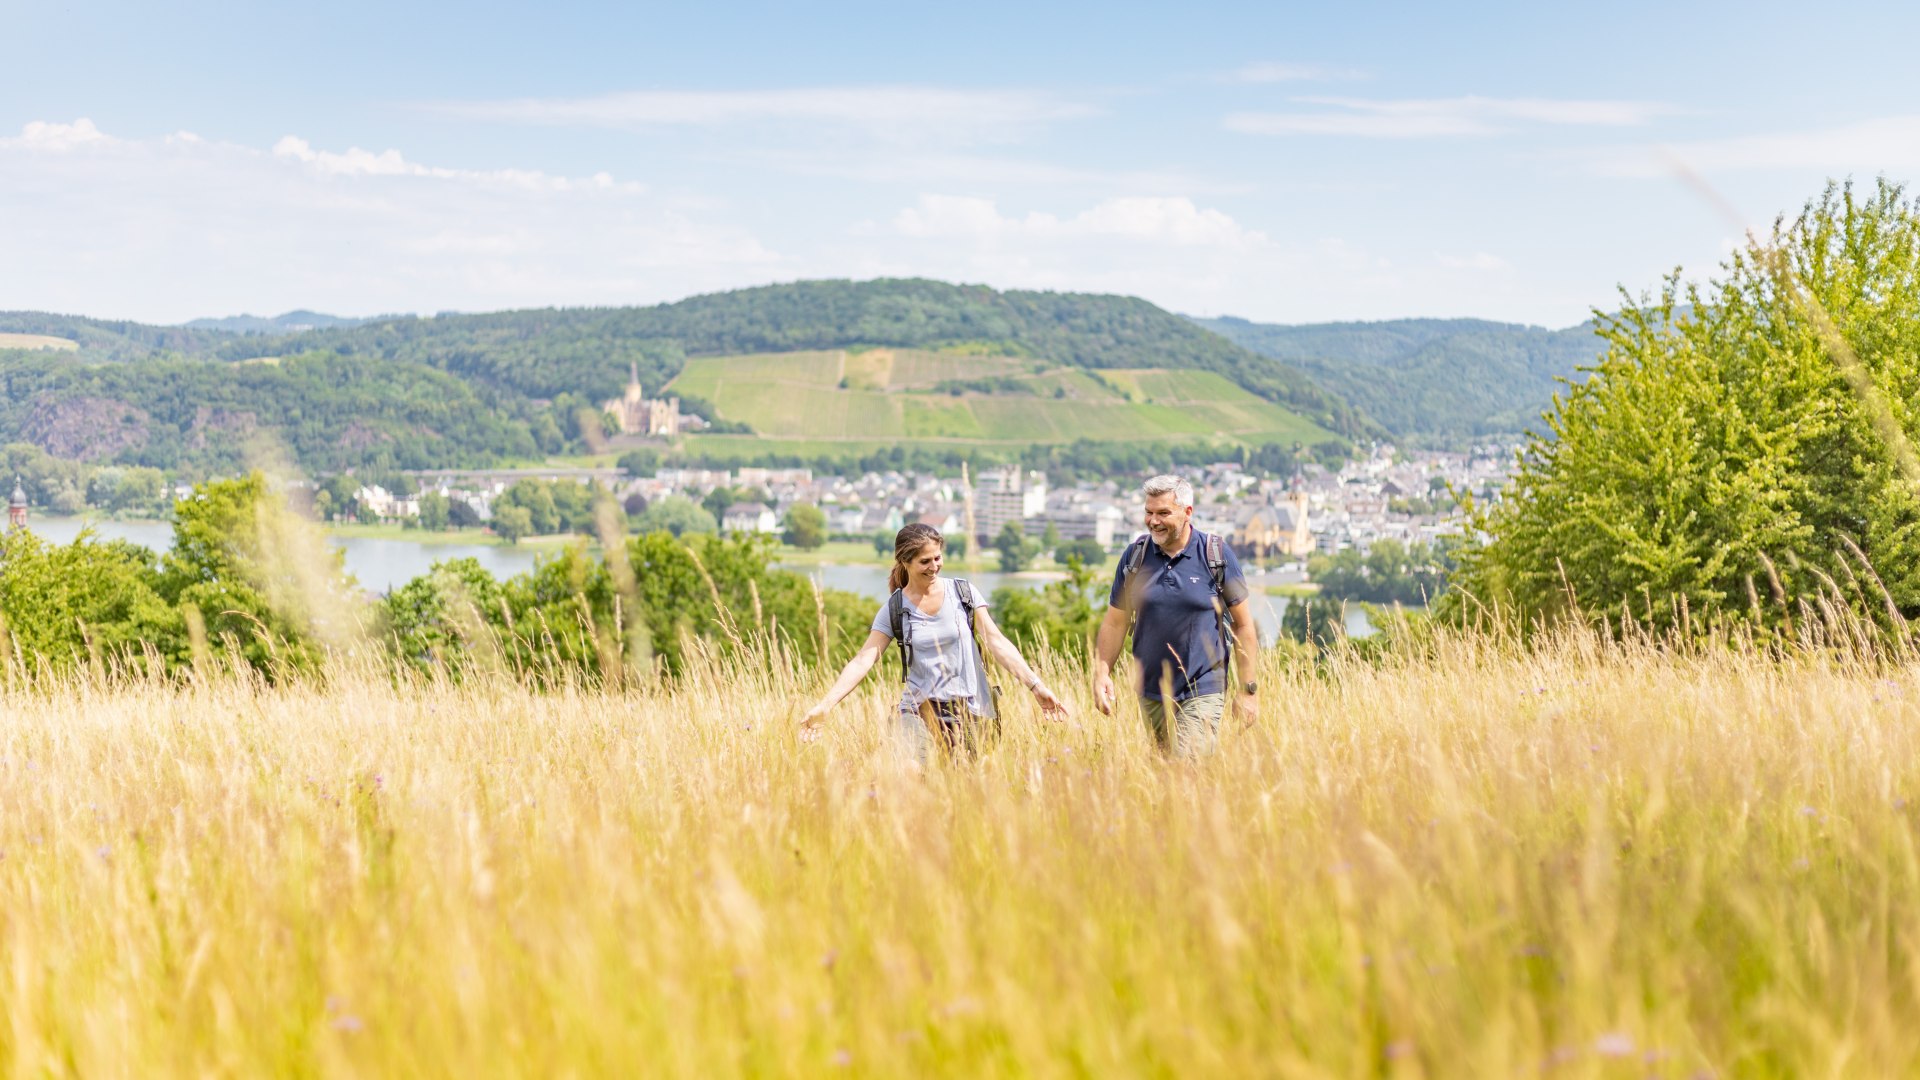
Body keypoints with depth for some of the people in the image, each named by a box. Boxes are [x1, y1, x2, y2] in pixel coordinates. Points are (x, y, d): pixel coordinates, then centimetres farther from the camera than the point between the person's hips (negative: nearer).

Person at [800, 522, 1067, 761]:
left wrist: (1037, 687, -9)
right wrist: (824, 705, -14)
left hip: (970, 710, 1)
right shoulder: (894, 609, 1)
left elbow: (997, 642, 0)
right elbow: (862, 661, -3)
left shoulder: (963, 592, 2)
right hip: (920, 710, -1)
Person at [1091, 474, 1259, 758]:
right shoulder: (1135, 555, 4)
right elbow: (1115, 622, 8)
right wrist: (1101, 673, -4)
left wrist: (1247, 690, -3)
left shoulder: (1216, 555, -4)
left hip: (1201, 694, -4)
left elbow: (1243, 625, 0)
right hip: (1150, 693, 4)